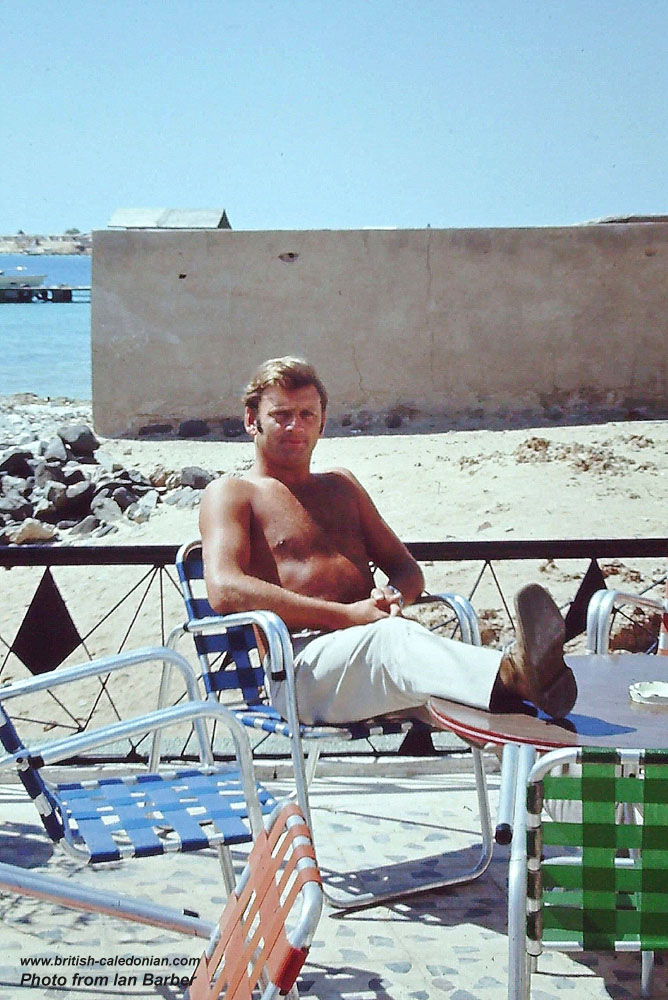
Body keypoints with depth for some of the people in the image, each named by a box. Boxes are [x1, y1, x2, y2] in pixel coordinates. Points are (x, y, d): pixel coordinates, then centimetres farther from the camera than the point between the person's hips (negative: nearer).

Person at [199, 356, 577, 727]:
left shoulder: (342, 485, 31)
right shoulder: (230, 494, 12)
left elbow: (408, 569, 28)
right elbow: (224, 590, -8)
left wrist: (393, 596, 0)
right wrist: (345, 615, -13)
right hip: (302, 666, -5)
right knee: (388, 637, -40)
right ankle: (511, 673, -67)